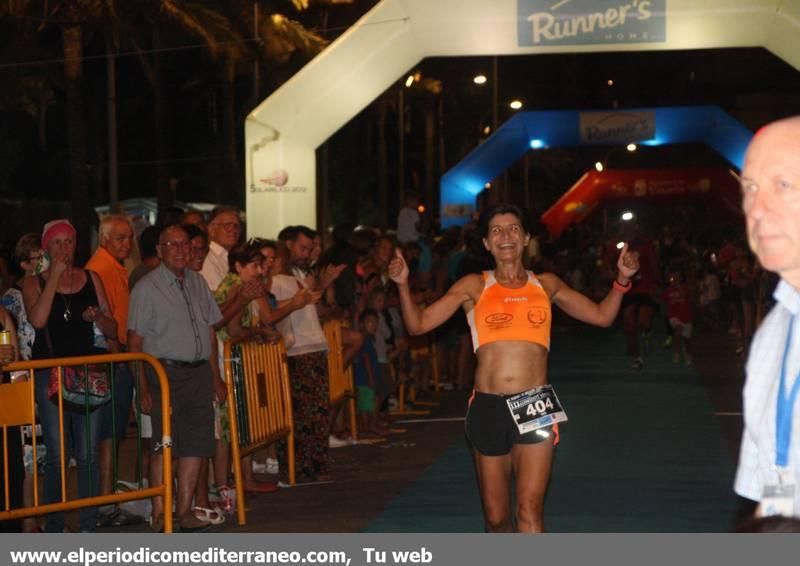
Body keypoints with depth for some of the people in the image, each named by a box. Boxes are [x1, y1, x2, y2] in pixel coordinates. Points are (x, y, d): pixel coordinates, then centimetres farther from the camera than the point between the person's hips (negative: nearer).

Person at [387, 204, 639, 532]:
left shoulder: (546, 285, 12)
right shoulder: (474, 287, 7)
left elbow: (602, 316, 16)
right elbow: (418, 324, 3)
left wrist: (622, 279, 2)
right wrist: (403, 285, -11)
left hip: (535, 406, -1)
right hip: (488, 408, 1)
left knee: (530, 512, -12)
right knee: (495, 516, 9)